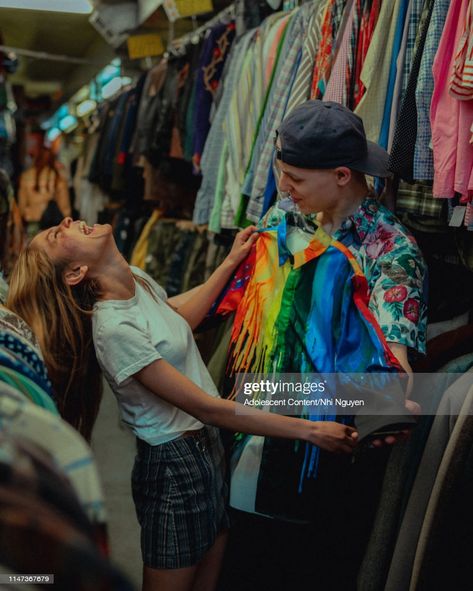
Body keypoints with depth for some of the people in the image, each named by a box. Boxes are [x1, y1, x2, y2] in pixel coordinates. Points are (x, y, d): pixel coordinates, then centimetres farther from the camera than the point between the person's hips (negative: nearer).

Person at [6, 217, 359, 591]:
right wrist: (310, 430, -22)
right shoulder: (113, 328, -27)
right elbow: (206, 407, -26)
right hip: (174, 465, -8)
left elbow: (182, 318, 21)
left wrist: (232, 261, 19)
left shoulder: (139, 279, -1)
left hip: (209, 447, 8)